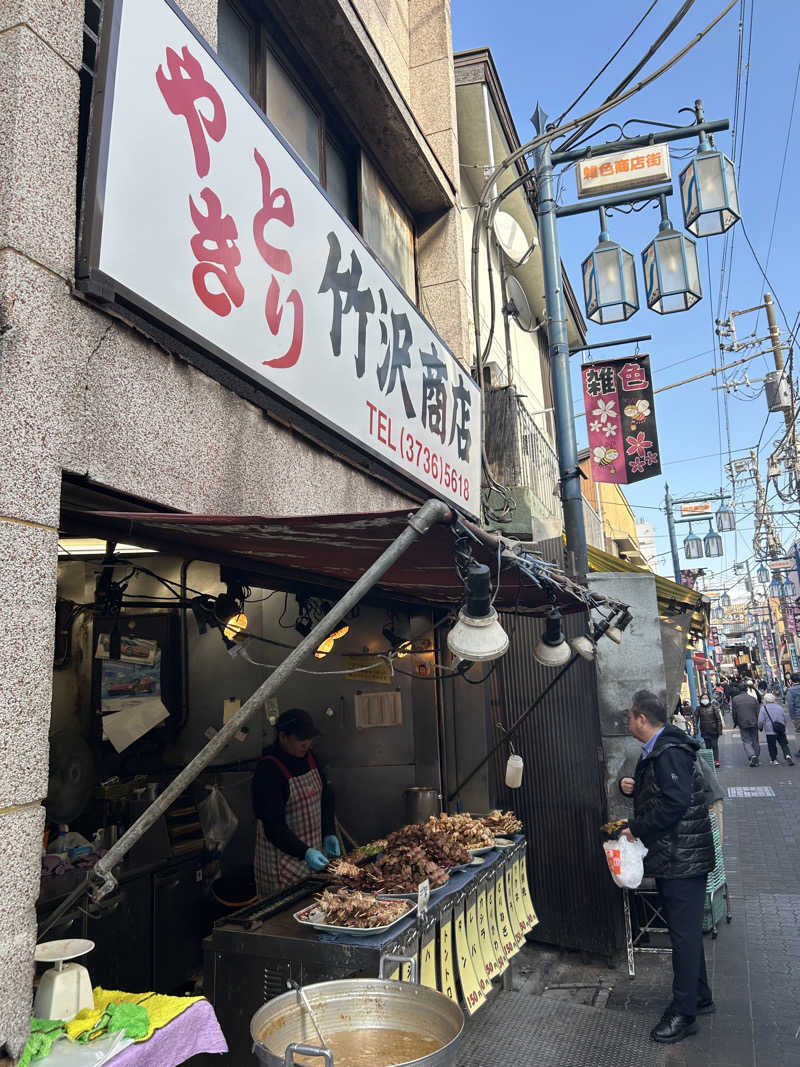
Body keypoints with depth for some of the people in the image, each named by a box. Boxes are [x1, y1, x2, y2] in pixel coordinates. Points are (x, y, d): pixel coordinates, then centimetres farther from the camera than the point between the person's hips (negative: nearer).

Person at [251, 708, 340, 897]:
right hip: (283, 859, -7)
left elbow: (325, 798, 13)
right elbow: (273, 826, -24)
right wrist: (304, 852, -31)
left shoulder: (308, 757, 4)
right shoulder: (268, 771, -21)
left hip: (313, 851, 7)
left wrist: (329, 834, 2)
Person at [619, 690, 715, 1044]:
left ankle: (683, 1014, 10)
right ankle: (699, 997, 34)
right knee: (685, 931, 20)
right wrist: (631, 787, 0)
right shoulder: (655, 752, 12)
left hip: (683, 858, -10)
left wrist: (637, 828, -20)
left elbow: (675, 802, -30)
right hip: (671, 857, 10)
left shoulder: (669, 753, -21)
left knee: (684, 934, 0)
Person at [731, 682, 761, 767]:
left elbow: (734, 713, 0)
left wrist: (735, 723, 13)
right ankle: (756, 756, 19)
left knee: (746, 741, 1)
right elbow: (757, 712, 5)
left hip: (743, 724, -2)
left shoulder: (735, 699, -3)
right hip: (754, 723, 2)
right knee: (755, 740, 14)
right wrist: (757, 723, 14)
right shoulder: (753, 698, 2)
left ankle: (752, 755, -19)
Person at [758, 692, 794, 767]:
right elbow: (785, 719, 19)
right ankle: (788, 755, -14)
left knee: (772, 746, 6)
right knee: (784, 744, 7)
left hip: (770, 731, -4)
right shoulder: (780, 707, 12)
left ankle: (774, 760, 8)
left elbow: (760, 721, -7)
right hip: (781, 730, 4)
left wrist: (760, 727, 11)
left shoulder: (763, 708, -4)